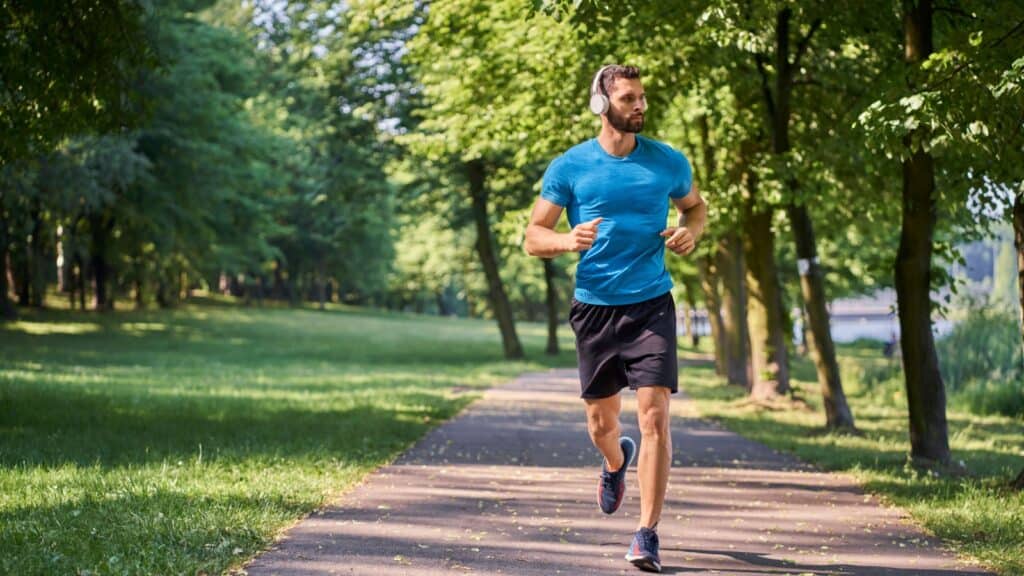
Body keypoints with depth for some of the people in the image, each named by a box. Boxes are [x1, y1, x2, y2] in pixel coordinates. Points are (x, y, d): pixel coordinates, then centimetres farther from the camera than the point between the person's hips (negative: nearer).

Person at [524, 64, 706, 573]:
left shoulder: (668, 162, 3)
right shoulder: (570, 167, -1)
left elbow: (695, 206, 21)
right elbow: (533, 237, 2)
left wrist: (691, 232, -2)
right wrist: (569, 240, -20)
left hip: (652, 306, -1)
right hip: (594, 305, 1)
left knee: (654, 416, -13)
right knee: (601, 422, 13)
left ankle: (648, 533, -8)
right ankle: (616, 462, 50)